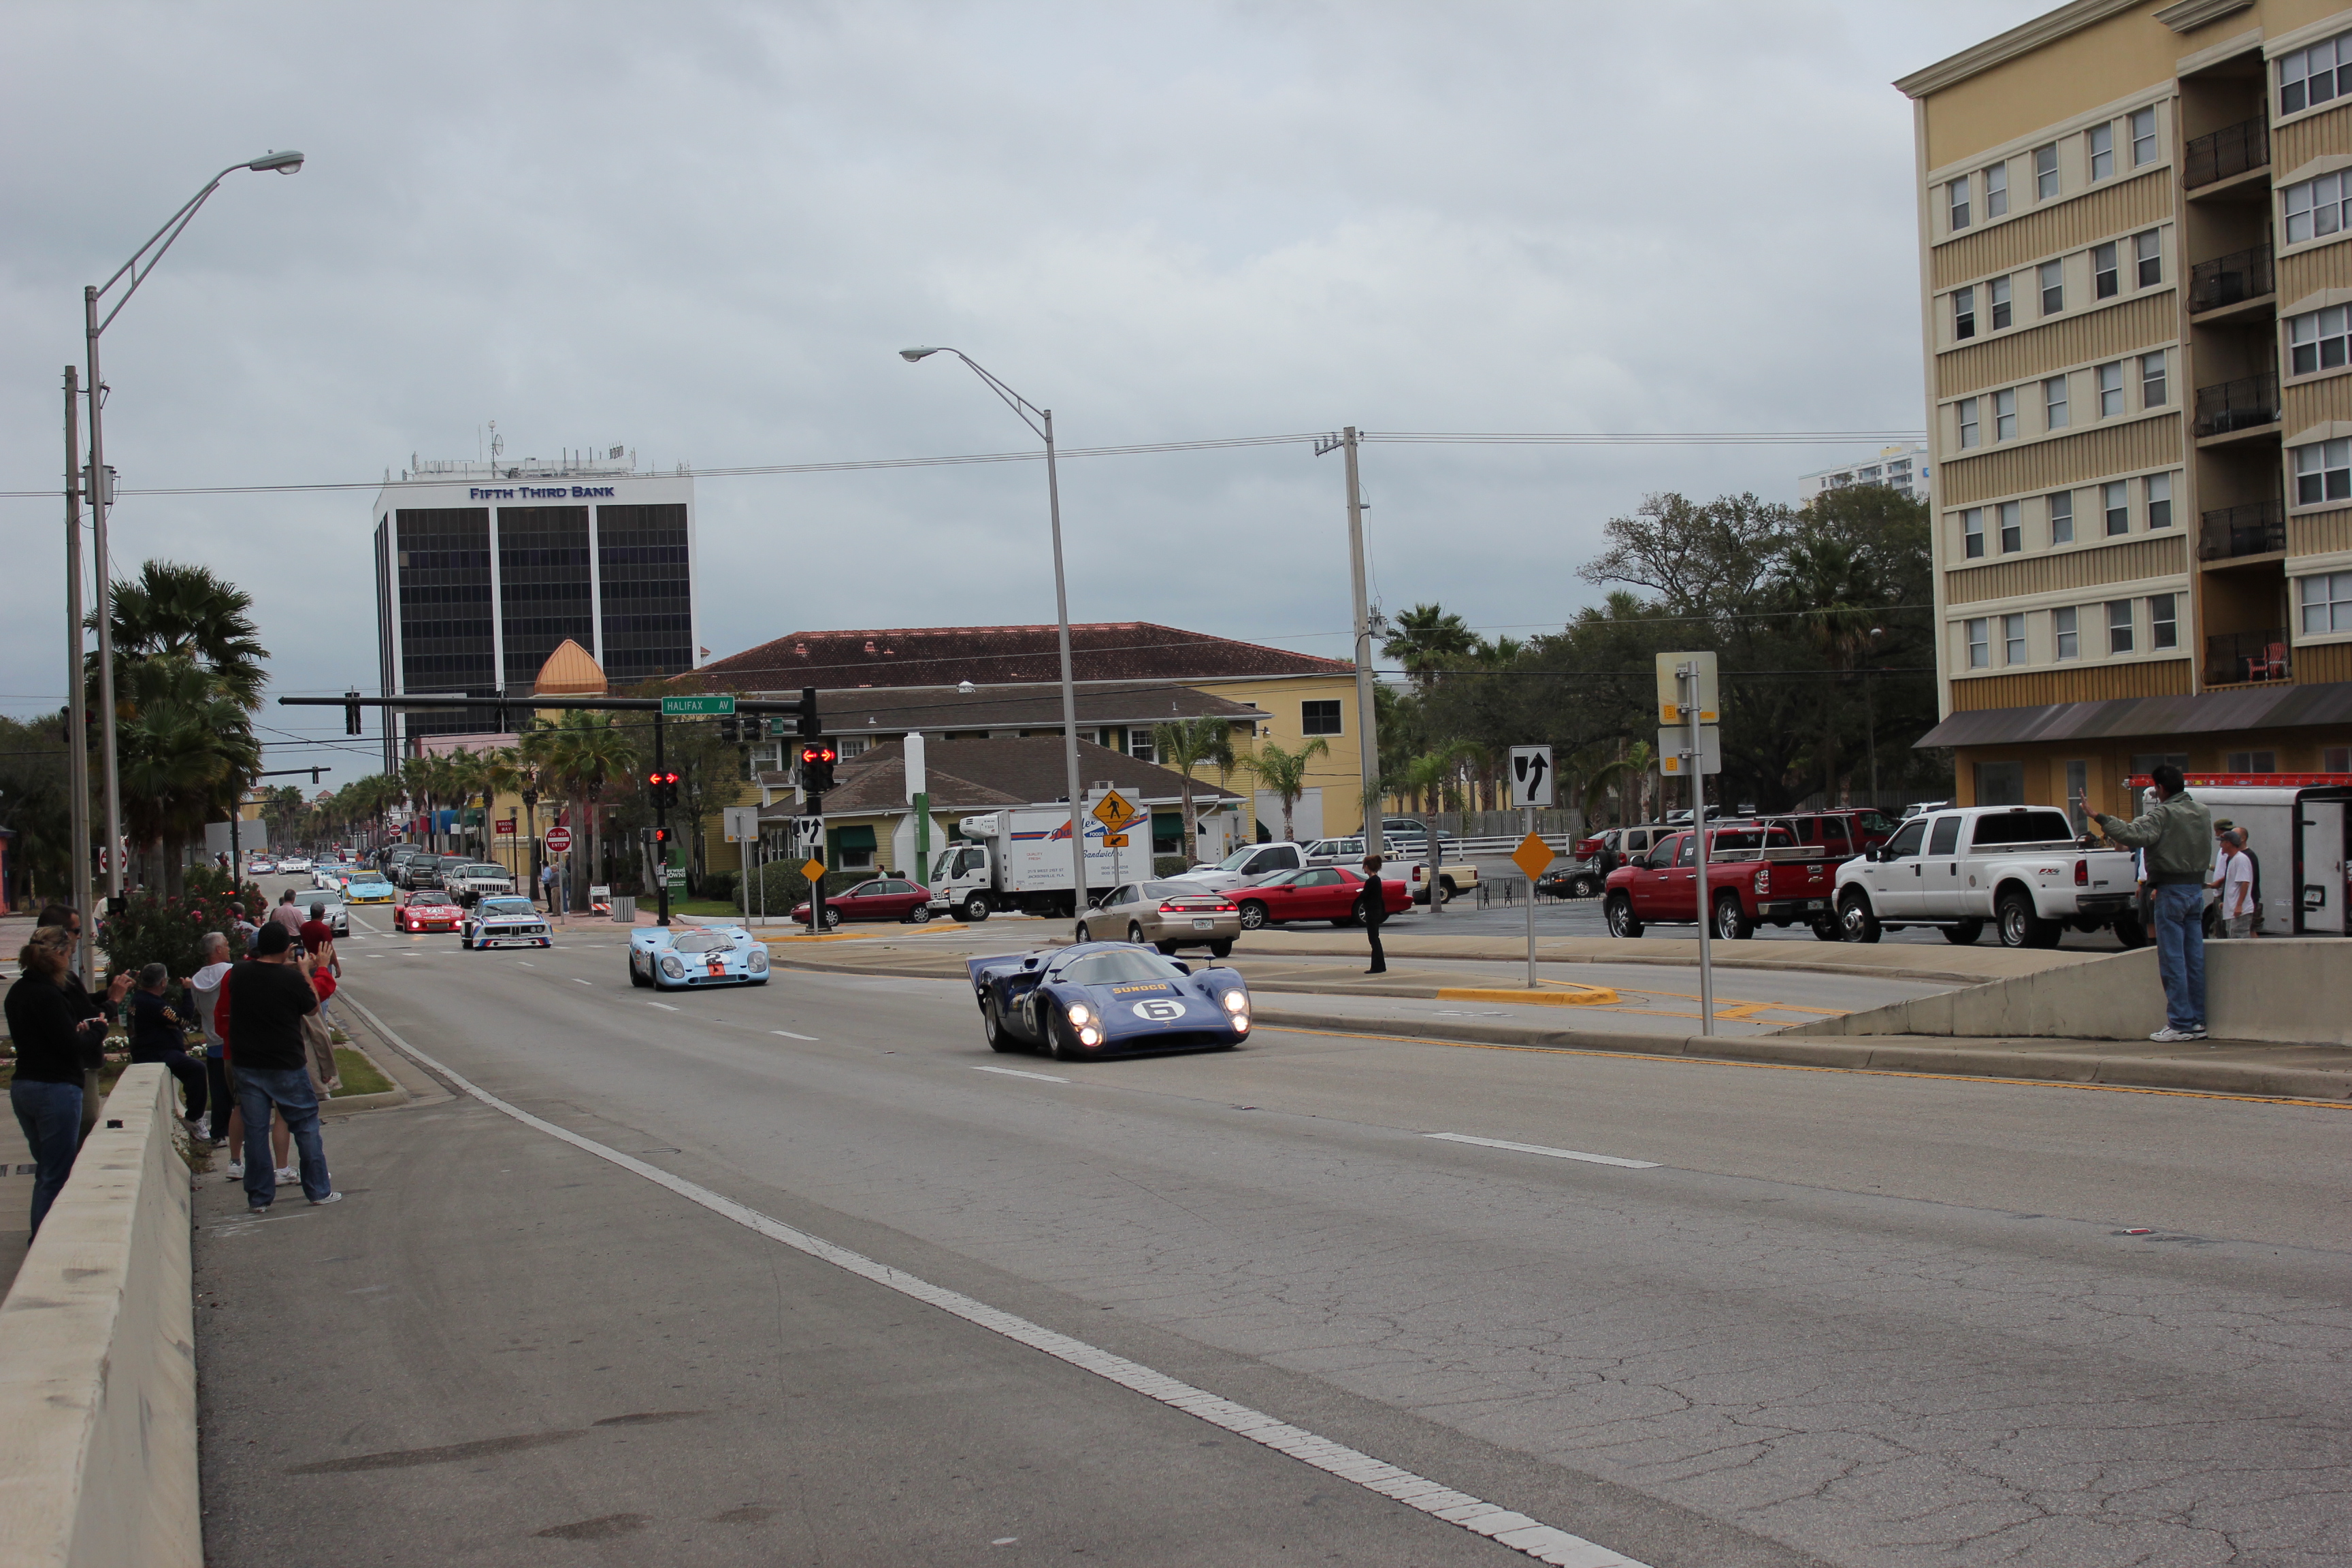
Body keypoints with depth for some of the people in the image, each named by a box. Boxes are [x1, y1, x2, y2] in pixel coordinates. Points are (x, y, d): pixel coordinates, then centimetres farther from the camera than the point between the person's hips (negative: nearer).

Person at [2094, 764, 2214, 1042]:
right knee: (2194, 958, 10)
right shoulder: (2202, 813, 13)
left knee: (2172, 959, -5)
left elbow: (2134, 835, -30)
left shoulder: (2163, 814, -14)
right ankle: (2197, 1021, 12)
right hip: (2196, 888, 8)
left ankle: (2180, 1023, -6)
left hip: (2171, 891, -8)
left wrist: (2101, 819, -23)